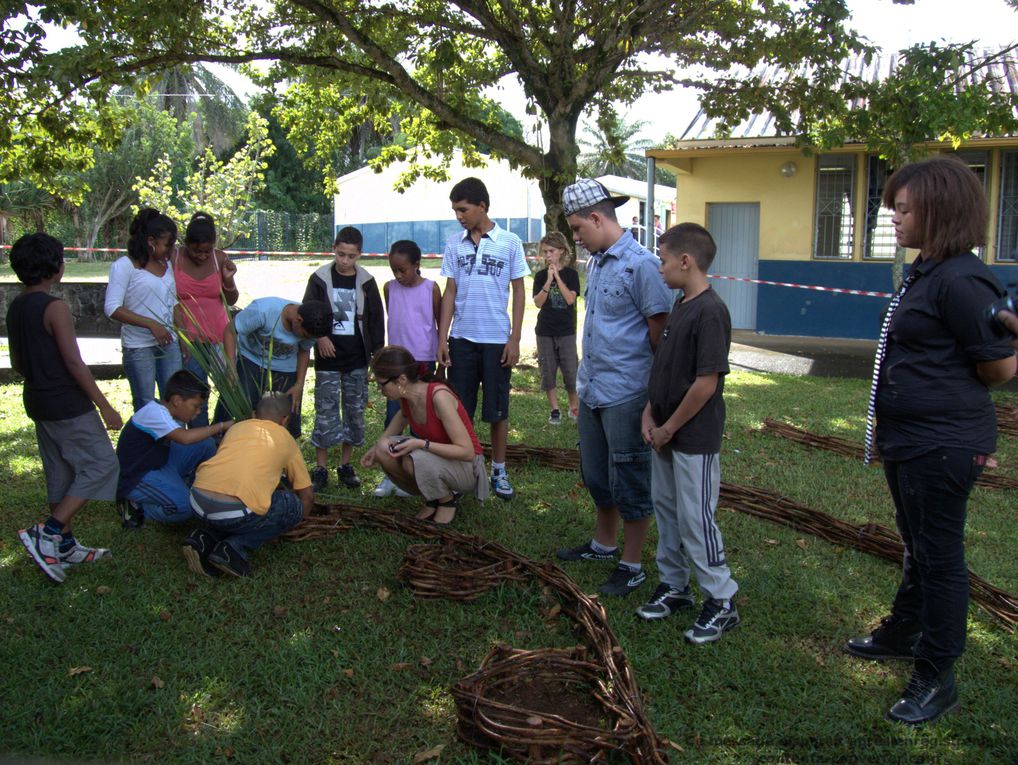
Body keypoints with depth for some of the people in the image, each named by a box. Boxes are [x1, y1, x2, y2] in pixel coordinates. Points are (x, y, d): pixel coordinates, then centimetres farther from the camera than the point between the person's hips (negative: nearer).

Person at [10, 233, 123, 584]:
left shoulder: (15, 307, 8)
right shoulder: (55, 307, -18)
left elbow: (17, 363, 14)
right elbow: (74, 362, -20)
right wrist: (105, 406, -16)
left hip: (38, 403, 9)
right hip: (68, 405, -9)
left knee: (61, 474, 16)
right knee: (101, 464, -1)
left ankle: (65, 546, 24)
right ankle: (47, 534, -7)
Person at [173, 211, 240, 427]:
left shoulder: (220, 259, -1)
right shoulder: (173, 259, -8)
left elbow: (231, 301, 5)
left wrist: (228, 280, -13)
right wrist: (184, 335, -12)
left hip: (219, 335, 2)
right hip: (189, 339, -2)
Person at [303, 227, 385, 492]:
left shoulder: (366, 281, 3)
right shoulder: (320, 279, -1)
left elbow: (376, 320, 6)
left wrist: (377, 355, 3)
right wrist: (320, 336, -14)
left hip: (357, 360, 2)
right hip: (328, 359, -2)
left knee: (355, 412, 7)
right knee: (326, 414, -2)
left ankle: (345, 465, 19)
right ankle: (320, 469, 6)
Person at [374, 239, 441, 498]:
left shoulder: (431, 288, -5)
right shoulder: (389, 288, 3)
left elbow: (441, 324, 1)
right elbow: (392, 320, 12)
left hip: (424, 361, -3)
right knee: (392, 418, 0)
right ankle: (390, 474, 8)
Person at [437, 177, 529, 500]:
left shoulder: (509, 242, -3)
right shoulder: (454, 244, 4)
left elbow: (518, 292, 0)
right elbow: (450, 292, 7)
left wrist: (515, 339, -5)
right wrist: (442, 338, 1)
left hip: (497, 340, -2)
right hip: (461, 338, 2)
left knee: (497, 409, 7)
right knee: (459, 408, 6)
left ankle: (499, 471, 21)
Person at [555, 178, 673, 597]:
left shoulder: (640, 264, -16)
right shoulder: (595, 262, 11)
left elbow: (659, 328, -15)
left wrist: (657, 391, -11)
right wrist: (584, 378, 18)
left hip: (625, 394, -9)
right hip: (591, 389, 9)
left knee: (628, 482, 4)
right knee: (595, 474, 21)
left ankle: (632, 565, 17)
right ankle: (604, 543, 40)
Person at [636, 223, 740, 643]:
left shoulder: (710, 311, -20)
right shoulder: (679, 306, 8)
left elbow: (706, 382, -22)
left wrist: (669, 428, -15)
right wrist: (650, 412, 4)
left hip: (694, 439, -9)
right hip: (665, 434, 9)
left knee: (696, 519, 0)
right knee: (667, 510, 17)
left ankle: (721, 601, 14)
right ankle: (673, 586, 32)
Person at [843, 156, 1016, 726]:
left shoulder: (961, 280, -22)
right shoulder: (926, 272, 10)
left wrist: (953, 398, -1)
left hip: (943, 446, -10)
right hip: (910, 439, 11)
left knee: (939, 556, 2)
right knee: (918, 546, 25)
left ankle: (937, 680, 18)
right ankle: (902, 635, 44)